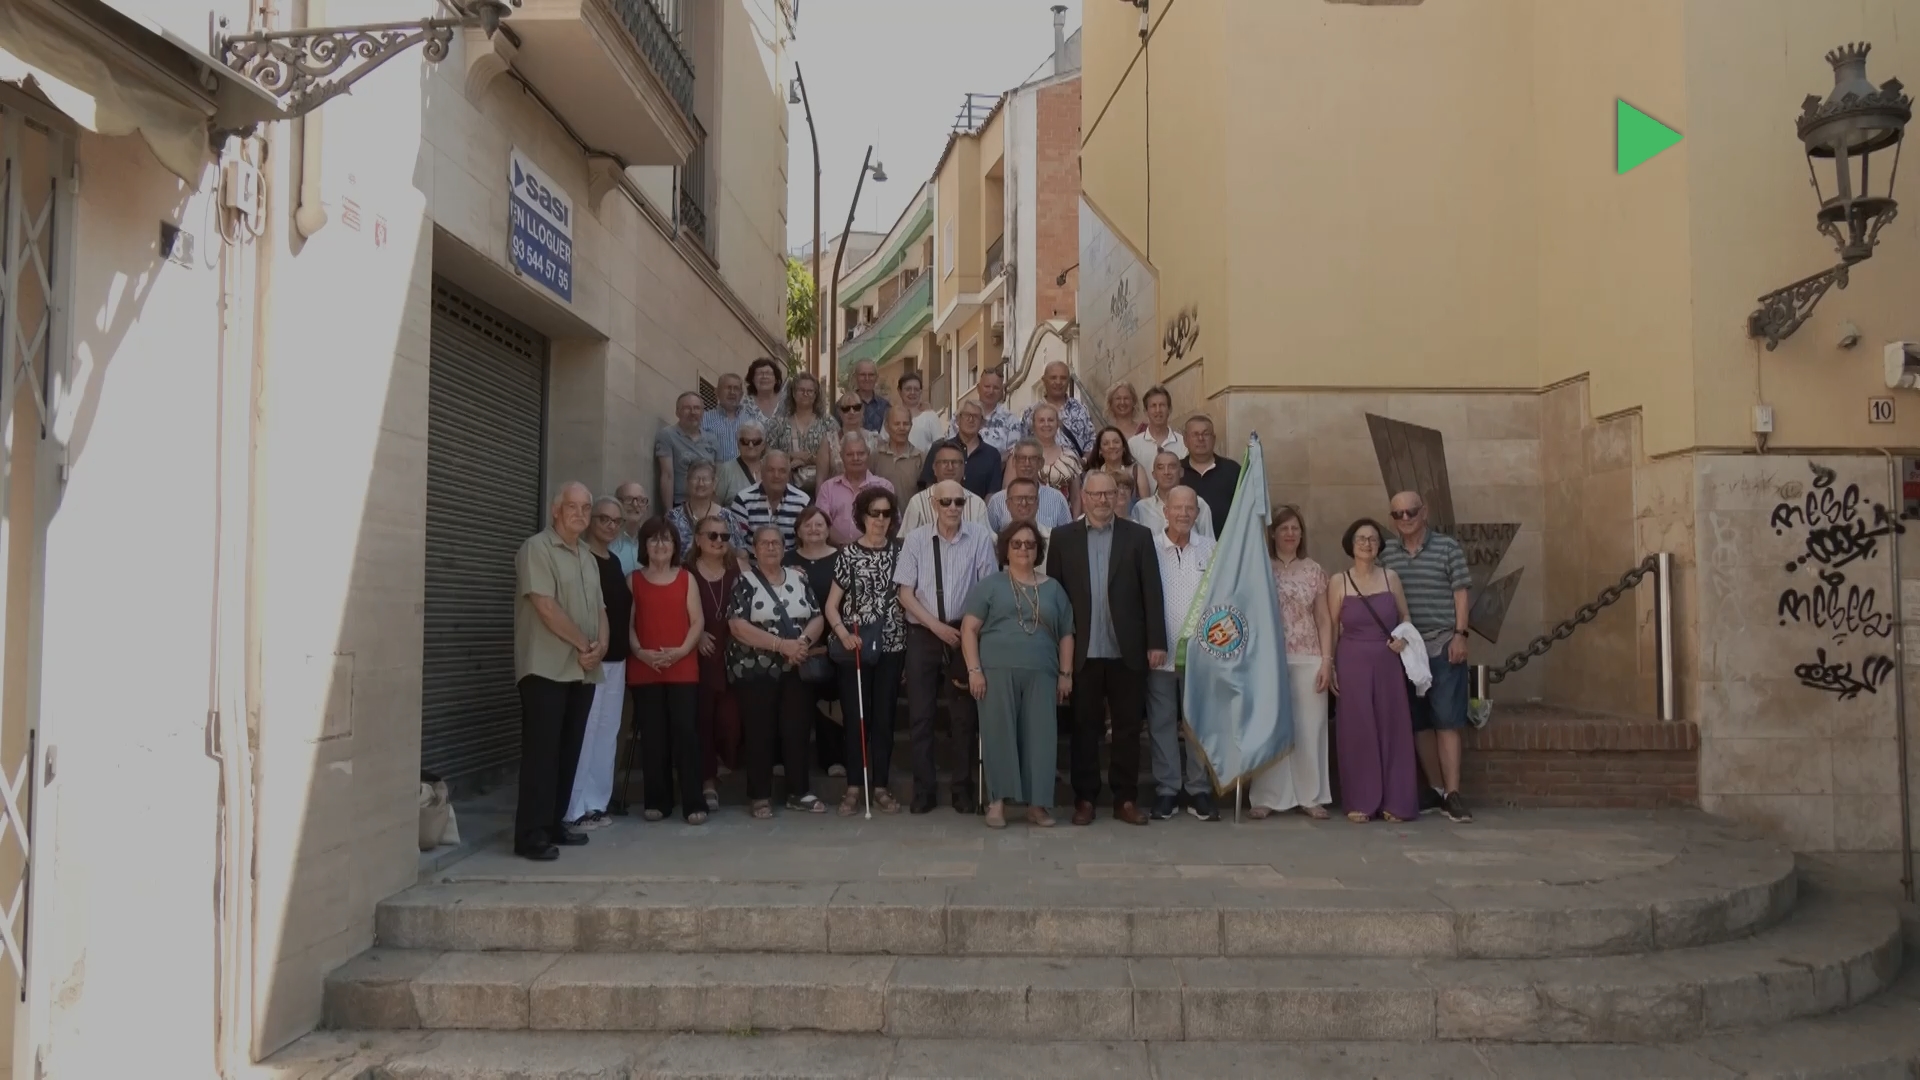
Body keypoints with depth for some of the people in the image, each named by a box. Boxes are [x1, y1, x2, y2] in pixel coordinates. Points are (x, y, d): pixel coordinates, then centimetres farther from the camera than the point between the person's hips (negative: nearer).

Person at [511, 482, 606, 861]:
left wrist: (601, 645, -2)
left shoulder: (588, 556, 18)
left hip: (583, 671, 8)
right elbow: (546, 607, -16)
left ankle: (555, 824, 18)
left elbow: (599, 609, 18)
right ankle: (531, 834, -6)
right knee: (542, 751, -8)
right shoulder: (537, 548, -7)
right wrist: (583, 645, -10)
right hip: (547, 669, -8)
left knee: (568, 751, 10)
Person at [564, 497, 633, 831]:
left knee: (607, 732, 10)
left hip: (616, 657, 8)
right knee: (584, 732, -8)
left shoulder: (615, 562, 16)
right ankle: (575, 809, -2)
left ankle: (596, 803, 18)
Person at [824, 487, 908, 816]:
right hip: (855, 648, -2)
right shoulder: (848, 554, 0)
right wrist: (844, 635, -17)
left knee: (884, 718, 6)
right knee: (856, 718, 1)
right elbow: (831, 606, 1)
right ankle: (853, 787, 9)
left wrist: (911, 646, 2)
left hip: (891, 647, 2)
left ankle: (881, 786, 14)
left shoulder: (899, 552, 6)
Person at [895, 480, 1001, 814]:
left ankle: (963, 790, 17)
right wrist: (937, 626, -9)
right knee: (920, 714, 5)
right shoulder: (915, 540, -3)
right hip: (923, 634, 0)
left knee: (965, 715, 6)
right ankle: (922, 790, 15)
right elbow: (905, 593, -1)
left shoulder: (980, 538, -4)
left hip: (965, 633, 0)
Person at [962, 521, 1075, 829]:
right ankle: (997, 801, 6)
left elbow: (1066, 634, 16)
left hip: (1041, 674, 3)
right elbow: (969, 628, 1)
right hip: (997, 671, -2)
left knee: (1040, 736, 1)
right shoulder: (990, 585, 6)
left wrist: (1065, 674, 7)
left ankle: (1037, 803, 9)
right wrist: (974, 669, -8)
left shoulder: (1053, 588, 15)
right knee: (998, 733, -1)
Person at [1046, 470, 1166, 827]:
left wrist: (1156, 642, -6)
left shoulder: (1139, 536, 4)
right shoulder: (1063, 537, 5)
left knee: (1128, 728, 7)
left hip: (1127, 651, 0)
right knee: (1085, 728, 7)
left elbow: (1151, 593, 0)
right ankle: (1084, 798, 16)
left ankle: (1125, 799, 16)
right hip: (1082, 652, 0)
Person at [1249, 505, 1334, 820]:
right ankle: (1266, 798, 5)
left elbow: (1323, 619, 8)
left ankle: (1310, 796, 12)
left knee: (1309, 727, 3)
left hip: (1308, 660, 2)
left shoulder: (1314, 571, 9)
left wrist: (1327, 661, 0)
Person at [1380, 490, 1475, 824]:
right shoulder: (1385, 553, 8)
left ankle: (1452, 793, -3)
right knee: (1418, 722, 7)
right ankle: (1436, 788, 18)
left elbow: (1460, 594, 0)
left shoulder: (1448, 548, 1)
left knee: (1447, 720, -4)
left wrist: (1460, 634, -8)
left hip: (1443, 645, -3)